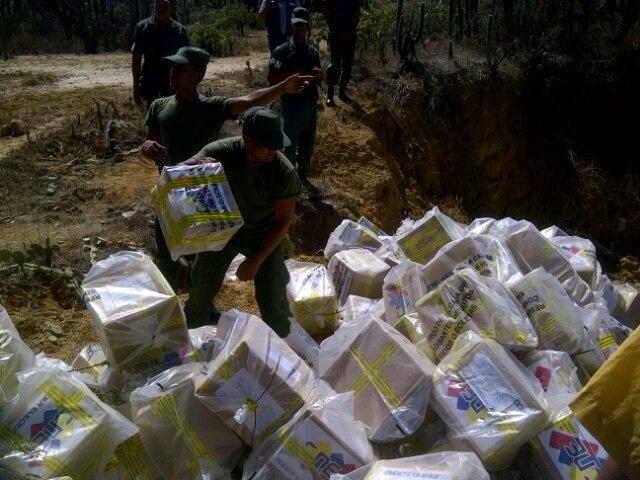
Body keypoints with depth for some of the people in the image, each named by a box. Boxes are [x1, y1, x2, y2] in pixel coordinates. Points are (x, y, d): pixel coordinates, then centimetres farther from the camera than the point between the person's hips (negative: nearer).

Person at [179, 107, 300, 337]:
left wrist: (256, 260, -20)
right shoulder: (221, 152, -25)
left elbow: (283, 221, -17)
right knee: (200, 290, 10)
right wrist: (197, 165, -42)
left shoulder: (285, 173, -28)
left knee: (273, 302, 0)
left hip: (264, 235, -1)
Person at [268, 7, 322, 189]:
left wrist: (318, 75, -7)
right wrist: (292, 74, -23)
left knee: (308, 144, 16)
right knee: (290, 146, -2)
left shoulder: (313, 52, 8)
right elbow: (272, 79, -11)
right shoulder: (281, 51, -7)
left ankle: (303, 176, 33)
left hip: (311, 105, 5)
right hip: (292, 106, -5)